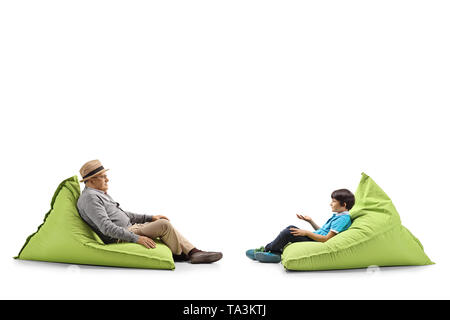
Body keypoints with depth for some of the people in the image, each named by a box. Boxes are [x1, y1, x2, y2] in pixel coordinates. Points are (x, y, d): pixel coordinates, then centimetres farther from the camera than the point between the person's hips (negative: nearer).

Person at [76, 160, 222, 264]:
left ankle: (193, 252, -2)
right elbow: (107, 228, -26)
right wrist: (136, 238, -28)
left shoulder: (101, 194, 19)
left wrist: (150, 217, 14)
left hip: (129, 229, 10)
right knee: (163, 225, -19)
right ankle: (179, 254, 2)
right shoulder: (90, 197, -15)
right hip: (120, 239, -10)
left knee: (164, 223, 7)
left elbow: (123, 214, 23)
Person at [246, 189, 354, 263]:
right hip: (314, 238, 10)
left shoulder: (343, 218, -14)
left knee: (288, 233, -17)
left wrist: (306, 232, -17)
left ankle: (266, 249, 3)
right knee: (291, 228, 5)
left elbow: (326, 239, -21)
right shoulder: (337, 216, 17)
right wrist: (310, 221, 12)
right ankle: (276, 253, -1)